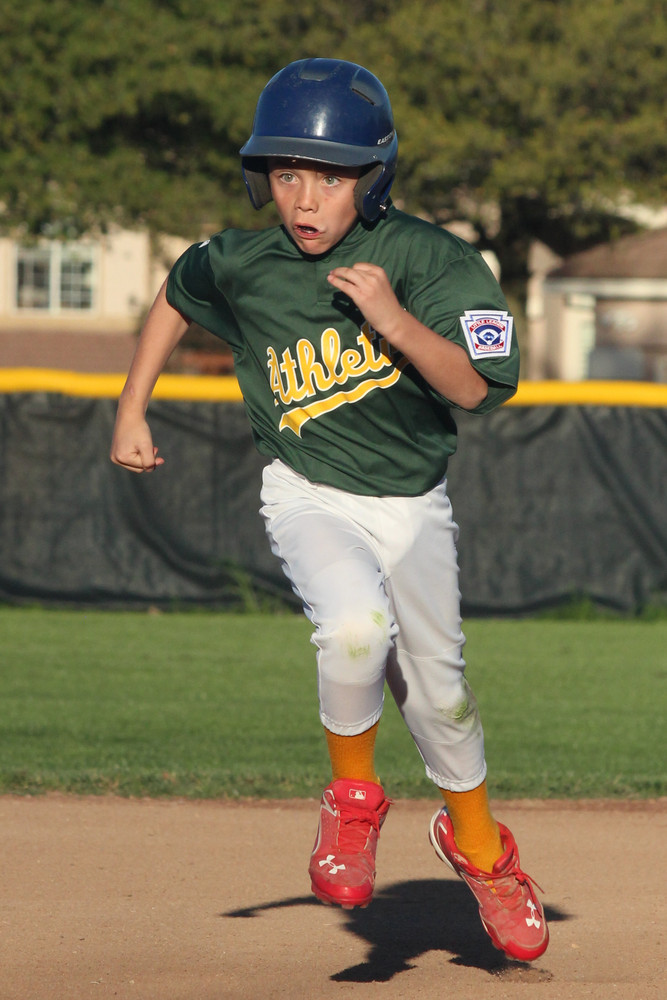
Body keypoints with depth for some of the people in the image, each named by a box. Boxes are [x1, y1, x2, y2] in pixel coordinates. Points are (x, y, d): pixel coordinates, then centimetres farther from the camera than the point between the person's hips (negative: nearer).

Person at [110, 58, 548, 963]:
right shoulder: (240, 266, -10)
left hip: (414, 506, 1)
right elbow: (175, 295, 13)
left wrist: (394, 319, -35)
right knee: (356, 623, -30)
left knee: (436, 685, 8)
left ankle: (476, 843, 38)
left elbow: (475, 387, -21)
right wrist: (130, 412, 12)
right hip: (312, 502, -1)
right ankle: (353, 796, -4)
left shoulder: (420, 255, -17)